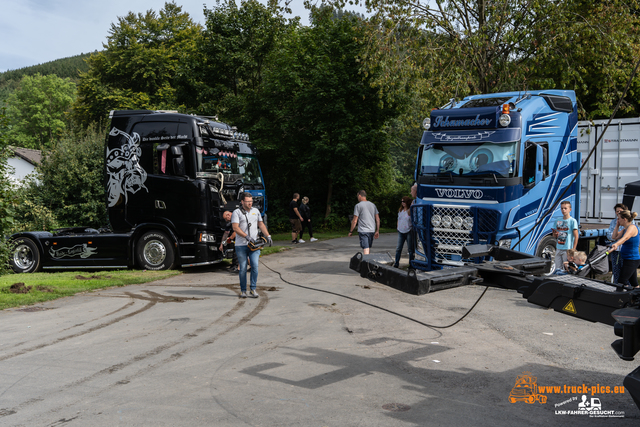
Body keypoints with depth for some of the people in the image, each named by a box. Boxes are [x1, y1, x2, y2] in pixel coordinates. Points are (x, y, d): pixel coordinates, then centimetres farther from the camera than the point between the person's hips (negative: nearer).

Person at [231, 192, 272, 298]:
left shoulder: (256, 211, 15)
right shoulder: (236, 212, -2)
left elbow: (261, 224, 21)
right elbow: (235, 227, -13)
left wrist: (268, 236, 9)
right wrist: (247, 236, -22)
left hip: (254, 244, 3)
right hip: (241, 245, -3)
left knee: (255, 266, -9)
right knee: (243, 268, 2)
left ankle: (253, 289, -1)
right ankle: (243, 290, 14)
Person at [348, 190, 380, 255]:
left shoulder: (358, 206, -5)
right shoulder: (373, 205, 13)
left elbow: (355, 220, -8)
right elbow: (378, 219, 11)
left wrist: (351, 231, 2)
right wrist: (377, 231, 15)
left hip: (363, 231, -6)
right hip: (372, 230, 6)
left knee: (366, 250, -11)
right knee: (368, 249, 17)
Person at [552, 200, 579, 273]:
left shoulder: (573, 221, -5)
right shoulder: (557, 221, 12)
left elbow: (576, 236, -7)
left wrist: (573, 249, -13)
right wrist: (555, 234, -5)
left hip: (567, 249, -5)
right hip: (558, 249, 5)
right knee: (557, 269, 7)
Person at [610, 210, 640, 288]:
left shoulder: (632, 227, -18)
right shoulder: (625, 229, 12)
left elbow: (625, 237, -38)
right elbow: (614, 237, 14)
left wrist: (616, 244, -56)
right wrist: (617, 225, 7)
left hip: (631, 260, -10)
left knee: (621, 283, -12)